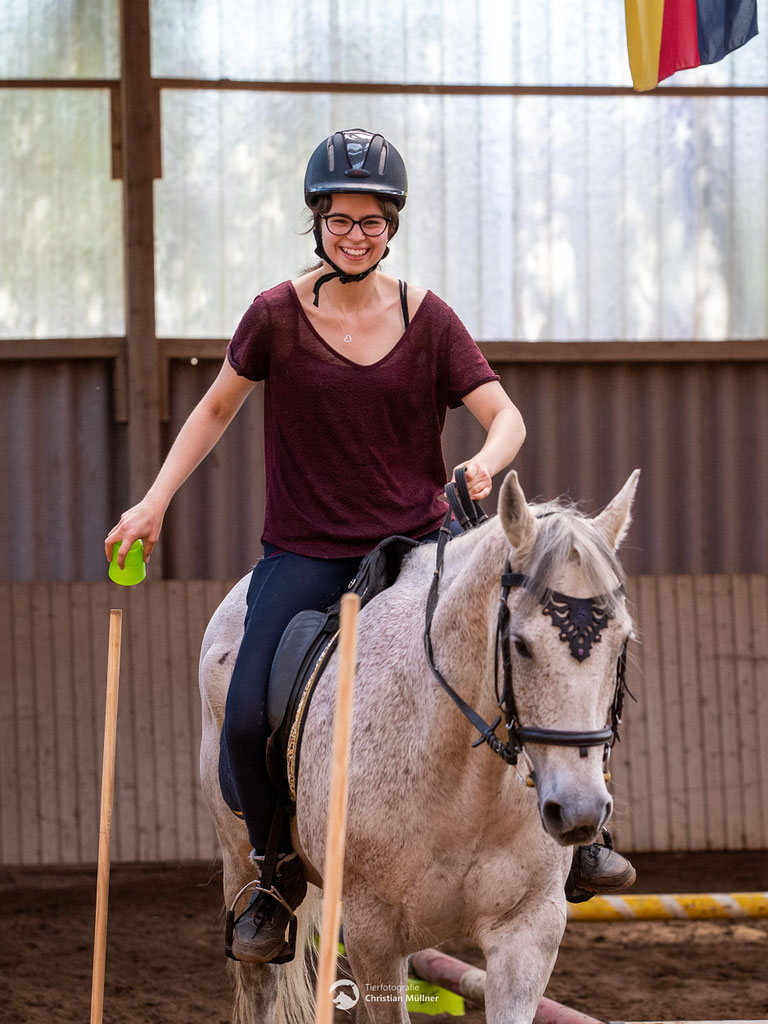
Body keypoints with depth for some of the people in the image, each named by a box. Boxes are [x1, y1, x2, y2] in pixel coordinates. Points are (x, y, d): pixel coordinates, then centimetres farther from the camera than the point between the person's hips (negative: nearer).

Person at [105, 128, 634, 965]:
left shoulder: (428, 319, 0)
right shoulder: (278, 316, -2)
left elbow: (503, 414, -1)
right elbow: (217, 407, 11)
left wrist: (488, 459, -24)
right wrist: (155, 501, 3)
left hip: (414, 543, 1)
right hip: (304, 553, -1)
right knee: (247, 723, -18)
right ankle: (278, 873, 11)